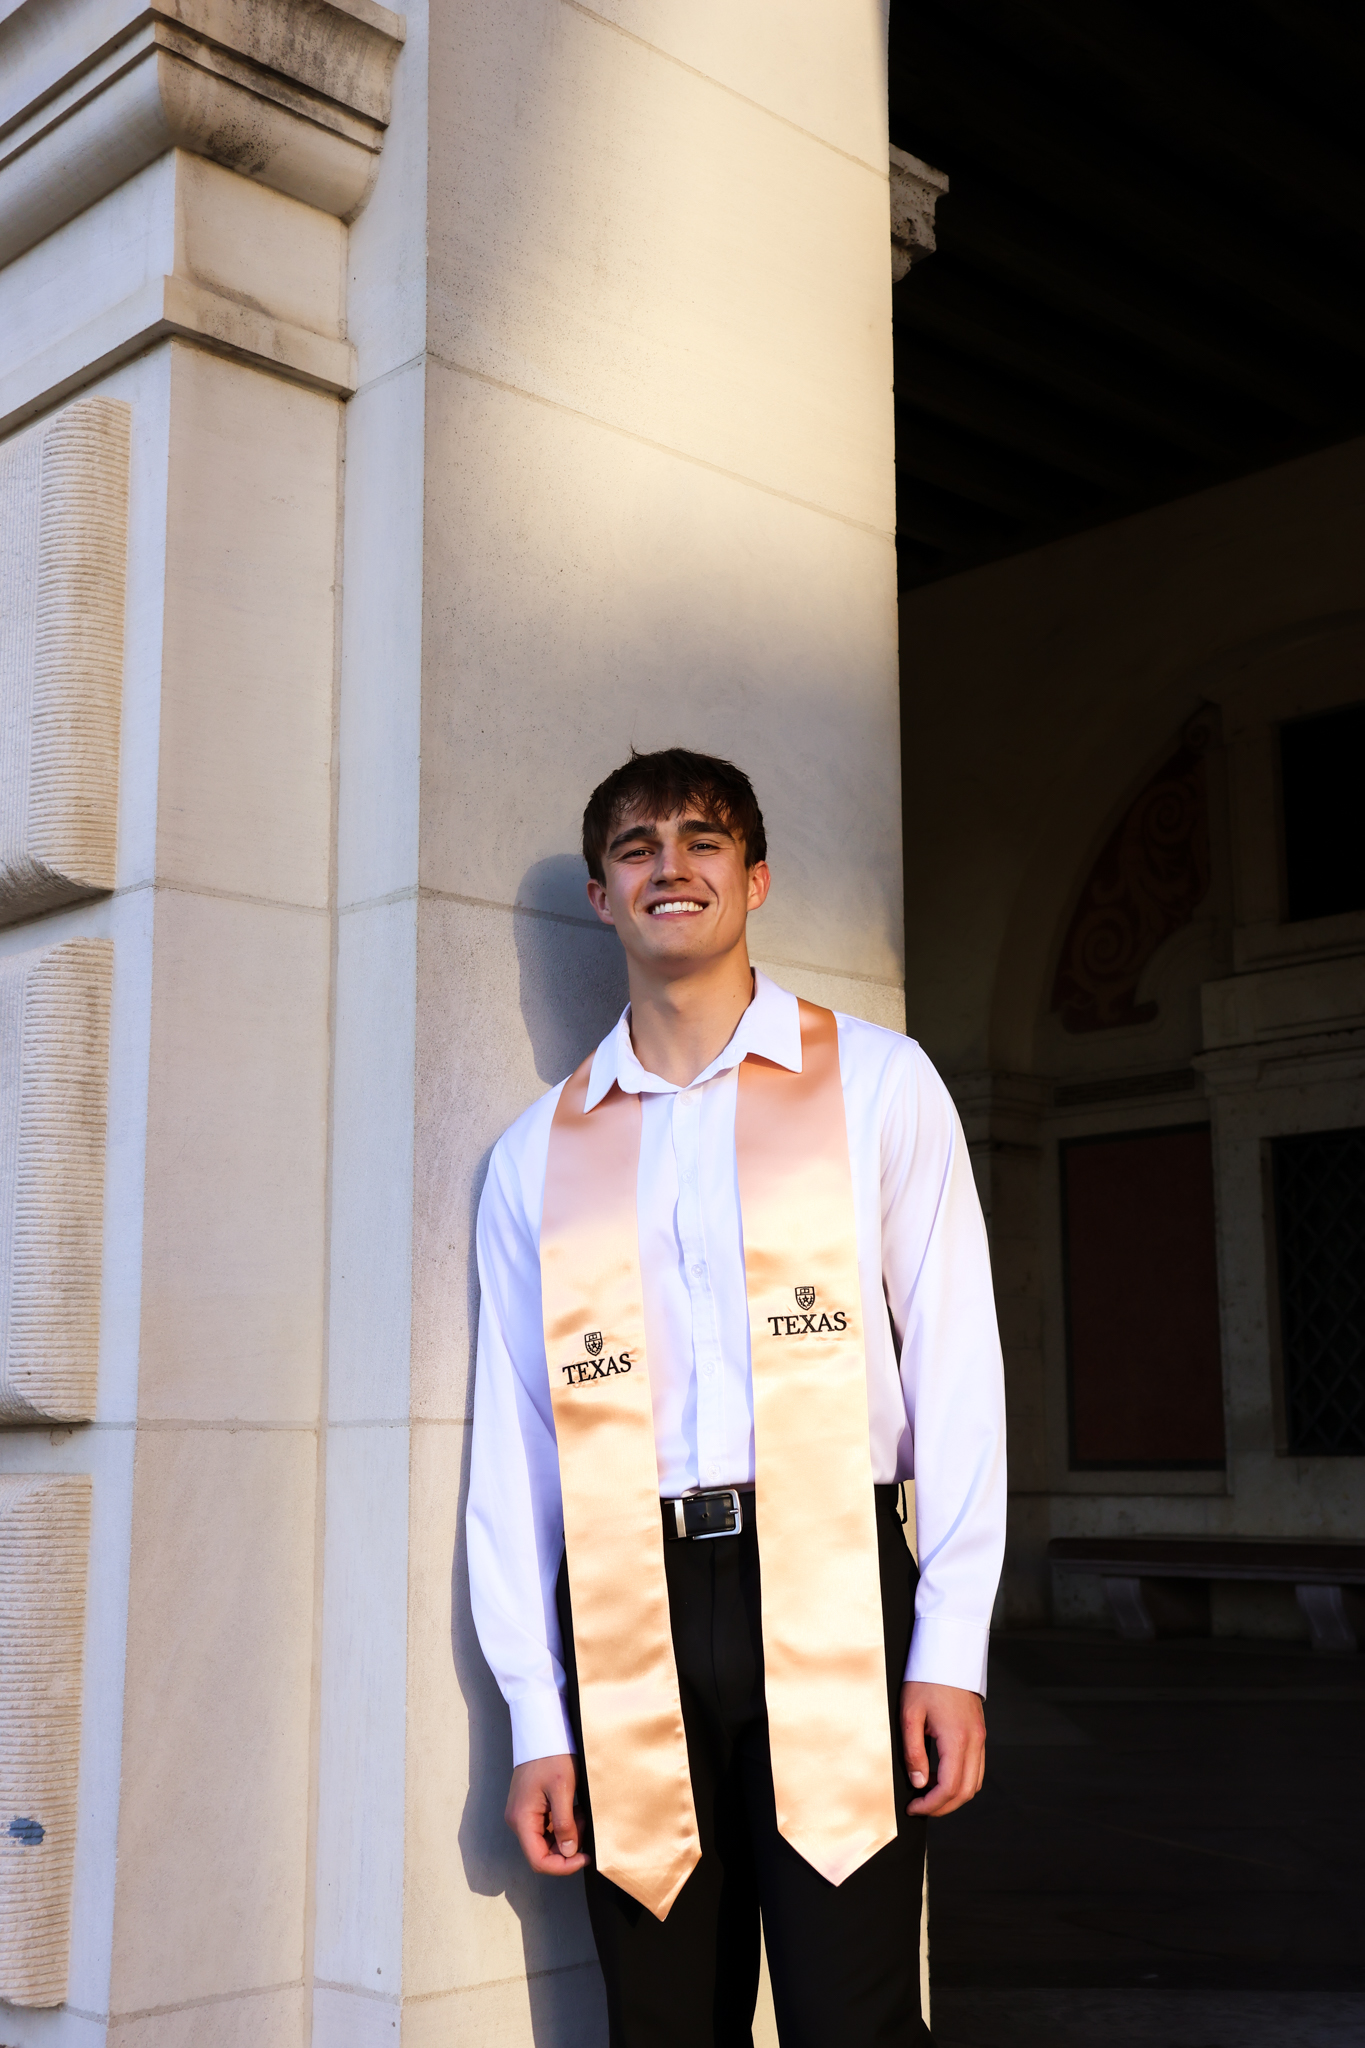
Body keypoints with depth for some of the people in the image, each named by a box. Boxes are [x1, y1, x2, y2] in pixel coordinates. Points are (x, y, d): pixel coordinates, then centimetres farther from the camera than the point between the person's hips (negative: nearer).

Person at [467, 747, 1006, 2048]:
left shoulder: (877, 1085, 6)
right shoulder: (537, 1155, 11)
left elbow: (957, 1367, 2)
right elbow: (511, 1440, 9)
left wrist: (951, 1648, -4)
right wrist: (537, 1722, 4)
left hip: (831, 1594, -2)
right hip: (628, 1617, 2)